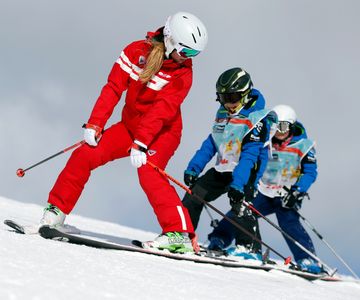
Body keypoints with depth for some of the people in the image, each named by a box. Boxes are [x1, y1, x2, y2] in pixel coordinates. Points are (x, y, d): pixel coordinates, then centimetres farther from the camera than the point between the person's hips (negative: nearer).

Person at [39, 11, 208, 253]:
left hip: (163, 133, -4)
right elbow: (113, 88, -9)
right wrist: (95, 124, -17)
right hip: (130, 125, 4)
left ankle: (179, 234, -32)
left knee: (148, 173, -29)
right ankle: (56, 211, 7)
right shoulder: (137, 51, -8)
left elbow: (161, 111, -26)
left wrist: (141, 143, -35)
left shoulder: (183, 74, -16)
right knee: (85, 155, -8)